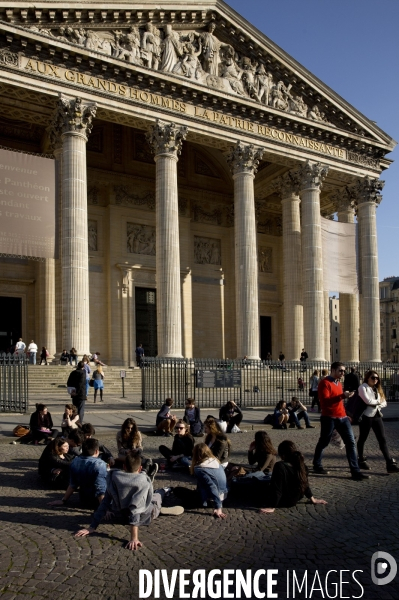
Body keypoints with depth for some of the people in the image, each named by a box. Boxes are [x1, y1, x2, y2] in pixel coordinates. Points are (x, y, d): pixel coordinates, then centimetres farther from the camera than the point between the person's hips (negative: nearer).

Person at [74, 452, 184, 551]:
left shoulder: (114, 479, -19)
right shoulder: (143, 481, -31)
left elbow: (105, 502, -18)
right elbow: (136, 508, -39)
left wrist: (92, 527, -14)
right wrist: (134, 538, -43)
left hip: (125, 516, 1)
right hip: (146, 516, -1)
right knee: (158, 494, 31)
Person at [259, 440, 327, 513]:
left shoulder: (280, 466, -28)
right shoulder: (300, 464, -7)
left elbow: (276, 489, -27)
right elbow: (305, 484, 5)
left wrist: (272, 507, -23)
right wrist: (312, 499, 18)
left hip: (283, 502, -7)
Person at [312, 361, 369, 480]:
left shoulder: (338, 382, 16)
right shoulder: (325, 383, -11)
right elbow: (325, 401, -23)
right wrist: (343, 396, -29)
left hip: (342, 417, 7)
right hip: (329, 418, -7)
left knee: (351, 442, -2)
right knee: (323, 443, 7)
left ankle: (355, 471, -2)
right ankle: (317, 465, 26)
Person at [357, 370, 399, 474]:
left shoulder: (377, 389, 17)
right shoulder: (363, 387, -6)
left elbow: (384, 403, 13)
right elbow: (367, 400, -20)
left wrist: (376, 404, -7)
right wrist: (378, 401, -3)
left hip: (377, 415, 6)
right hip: (366, 416, -6)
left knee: (382, 439, -2)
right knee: (363, 438, 6)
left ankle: (390, 464, -8)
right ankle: (361, 460, 21)